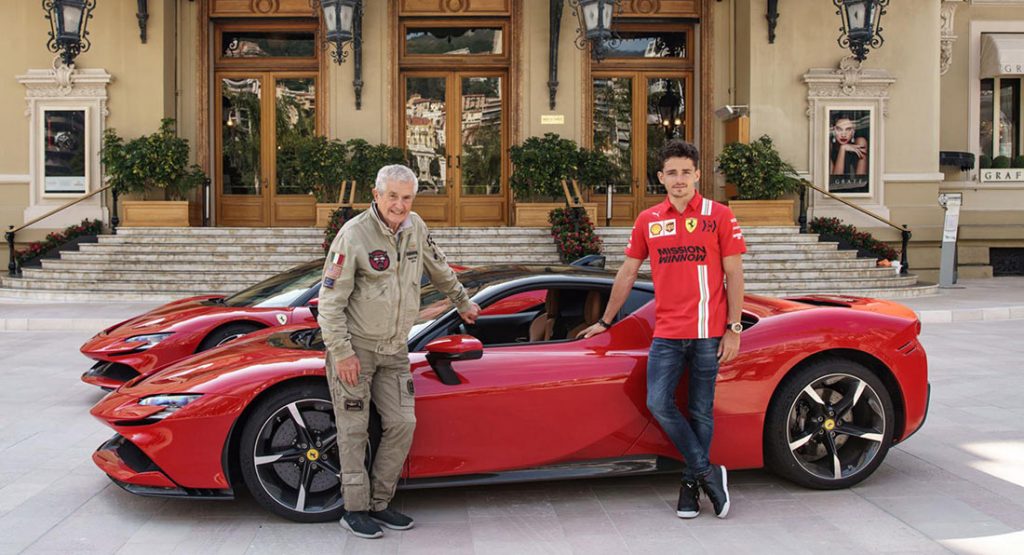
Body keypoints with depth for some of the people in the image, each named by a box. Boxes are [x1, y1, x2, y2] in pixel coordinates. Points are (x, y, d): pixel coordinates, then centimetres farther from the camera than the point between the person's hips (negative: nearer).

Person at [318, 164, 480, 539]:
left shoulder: (415, 228, 3)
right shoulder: (354, 234, -16)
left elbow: (439, 269, 23)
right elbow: (330, 300, -15)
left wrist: (462, 302, 33)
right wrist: (342, 352, -18)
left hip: (394, 349, 6)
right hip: (355, 347, -6)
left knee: (402, 424, 3)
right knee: (355, 430, 0)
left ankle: (379, 503, 16)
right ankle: (354, 511, 11)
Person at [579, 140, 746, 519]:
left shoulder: (719, 216, 1)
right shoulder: (648, 221, 9)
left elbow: (733, 275, 1)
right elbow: (627, 274, 16)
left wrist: (733, 329, -5)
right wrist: (606, 322, 19)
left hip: (707, 331, -2)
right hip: (667, 332, 3)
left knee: (700, 412, 4)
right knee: (658, 403, -11)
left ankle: (691, 483, 19)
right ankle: (708, 472, 2)